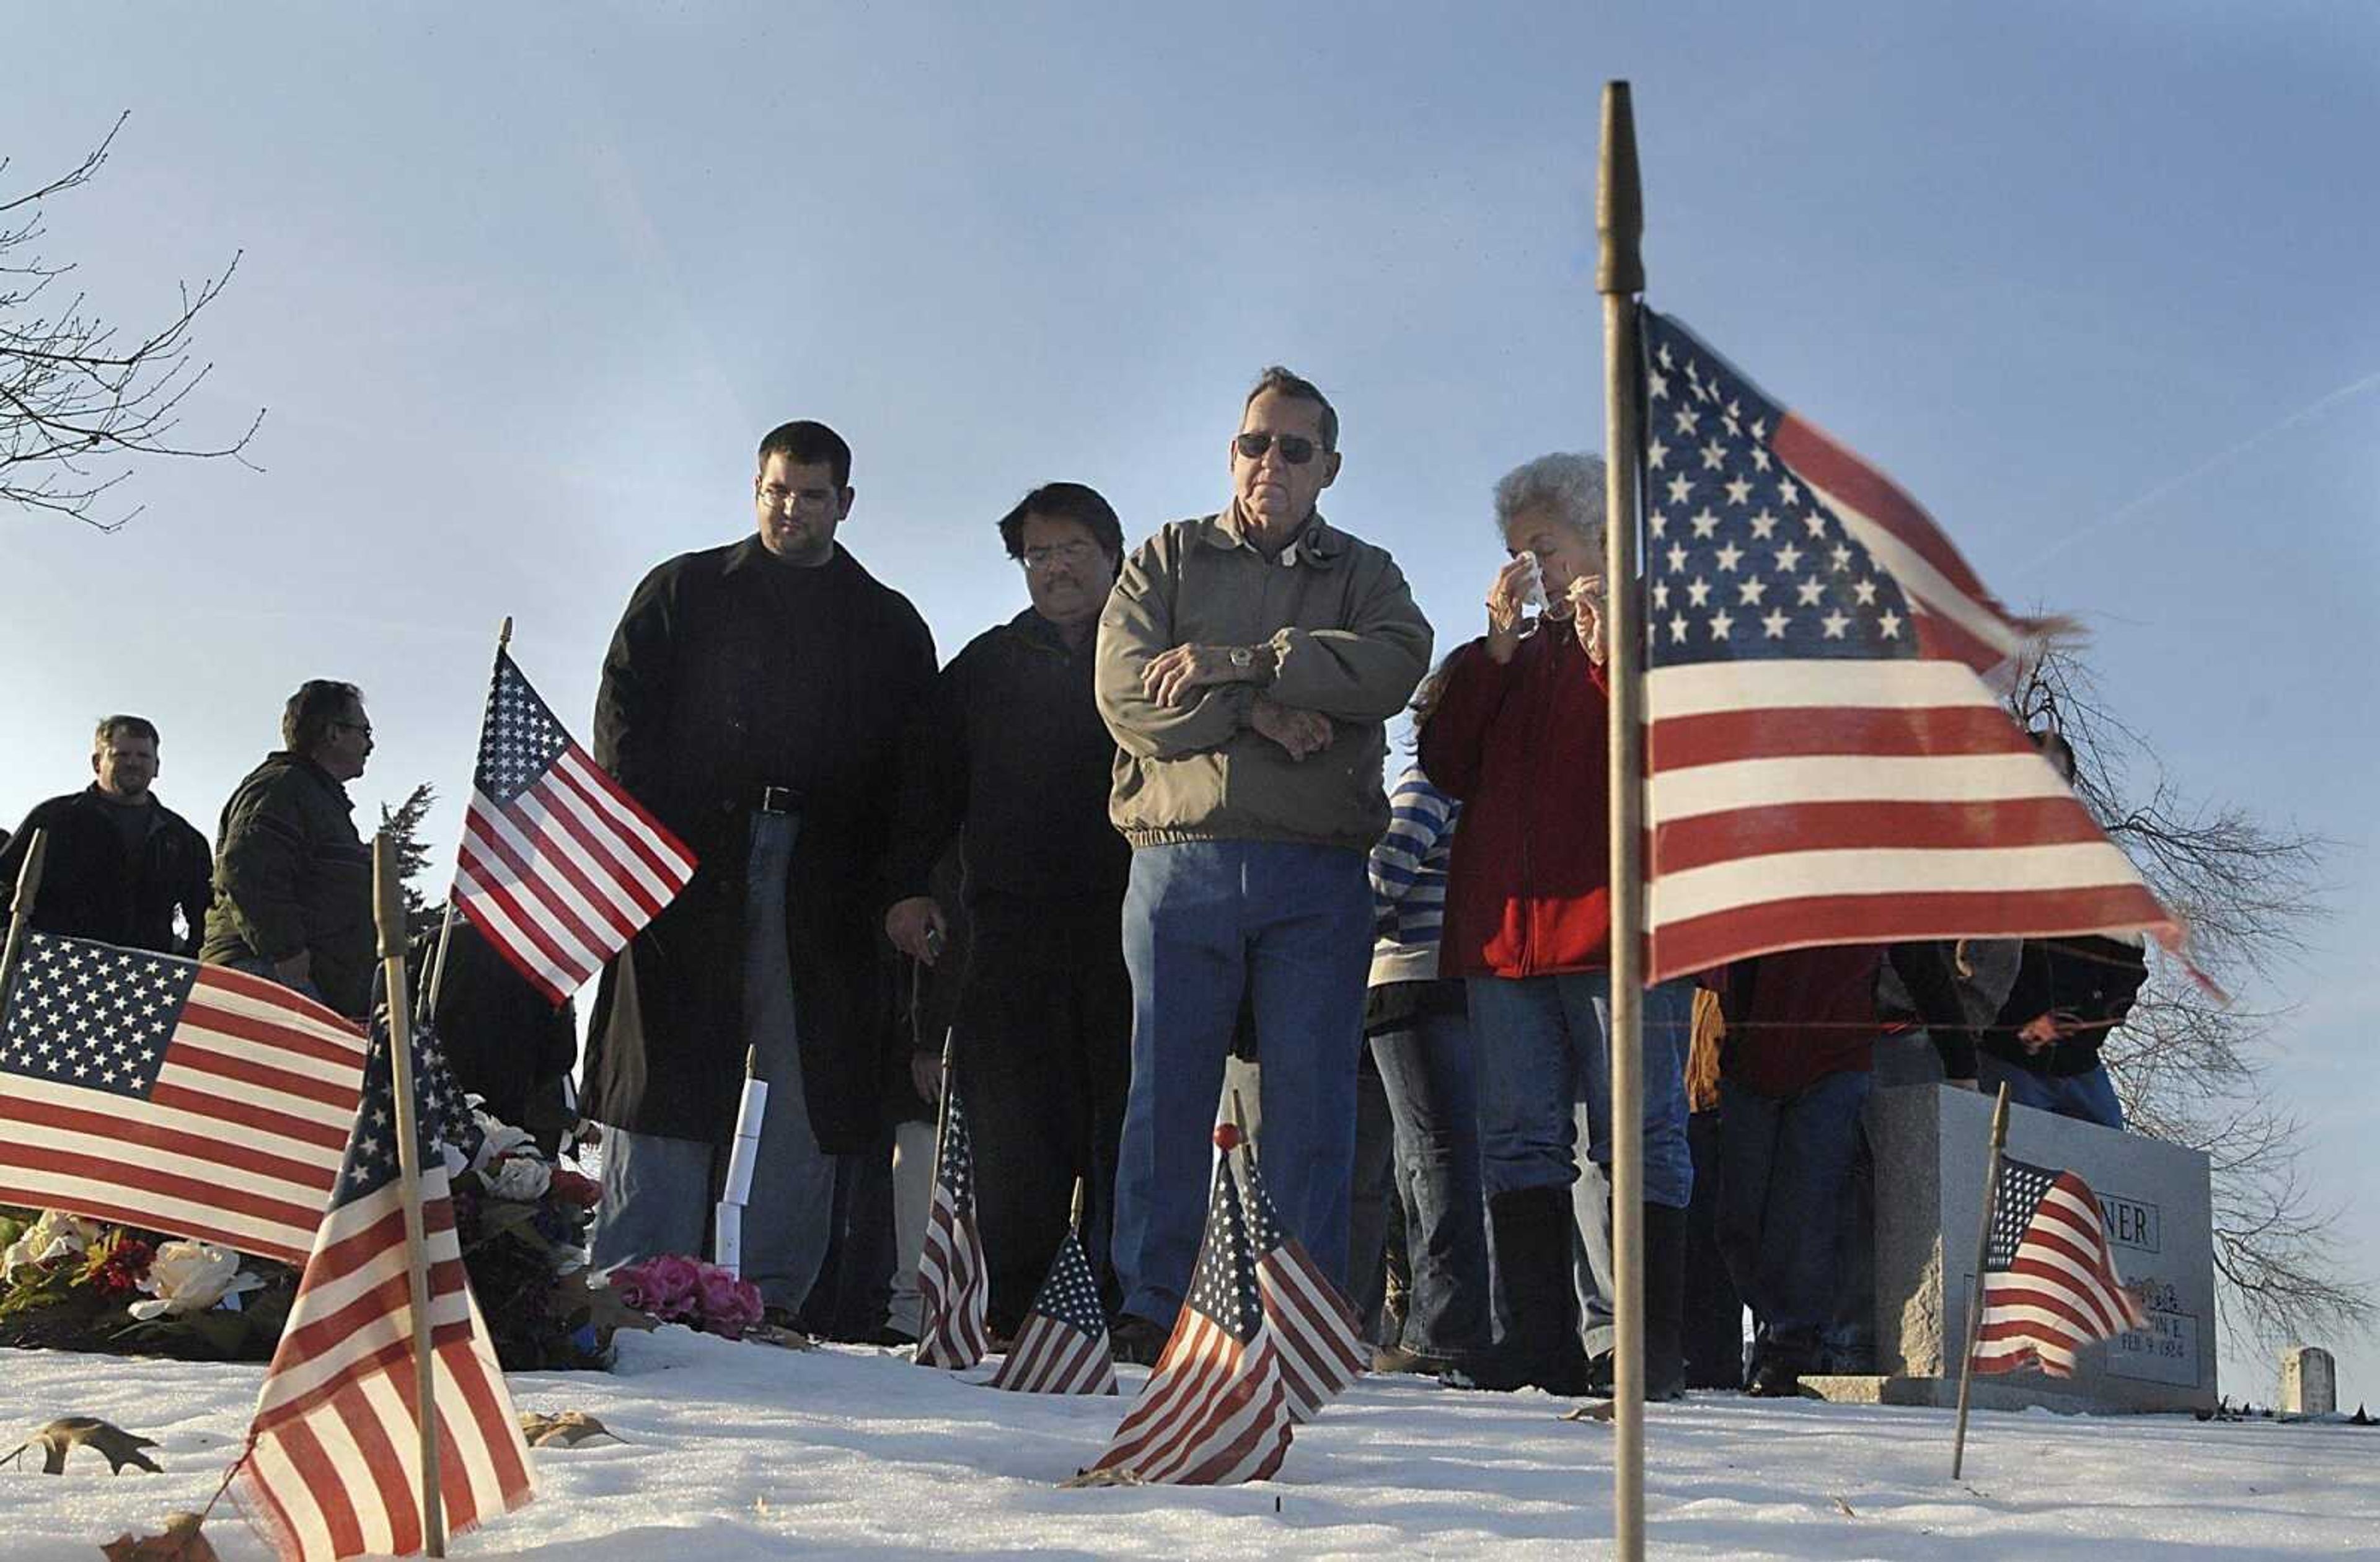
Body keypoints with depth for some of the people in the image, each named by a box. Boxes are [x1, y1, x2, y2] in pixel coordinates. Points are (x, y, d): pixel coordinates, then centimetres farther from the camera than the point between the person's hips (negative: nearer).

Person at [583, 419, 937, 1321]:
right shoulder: (684, 591, 16)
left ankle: (772, 1296, 2)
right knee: (668, 1072, -5)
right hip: (689, 863, -1)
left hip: (824, 877, 1)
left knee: (805, 1088, -2)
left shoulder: (889, 625, 18)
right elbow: (623, 714, 9)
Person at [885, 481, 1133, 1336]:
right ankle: (1019, 1307, 0)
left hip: (1132, 926, -1)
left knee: (1129, 1129, -3)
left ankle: (1121, 1299, 2)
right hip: (1014, 925, 2)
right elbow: (926, 783, 16)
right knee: (1014, 1127, -3)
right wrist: (909, 887, 4)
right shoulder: (988, 666, 18)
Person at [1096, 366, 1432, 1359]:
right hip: (1182, 860, 0)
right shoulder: (1167, 561, 16)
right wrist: (1260, 713, -11)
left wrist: (1229, 663, -12)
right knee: (1167, 1092, 0)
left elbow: (1396, 663, -8)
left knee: (1313, 1101, -1)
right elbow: (1127, 691, -1)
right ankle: (1148, 1311, 6)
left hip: (1317, 876, 0)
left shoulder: (1363, 574, 16)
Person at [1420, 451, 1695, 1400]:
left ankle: (1649, 1351, -4)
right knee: (1519, 1144, 4)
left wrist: (1612, 655, -13)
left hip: (1618, 929, -6)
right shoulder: (1507, 658, 24)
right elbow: (1447, 765, 9)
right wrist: (1497, 646, 1)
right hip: (1505, 930, 6)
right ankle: (1535, 1348, 7)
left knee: (1638, 1142, -5)